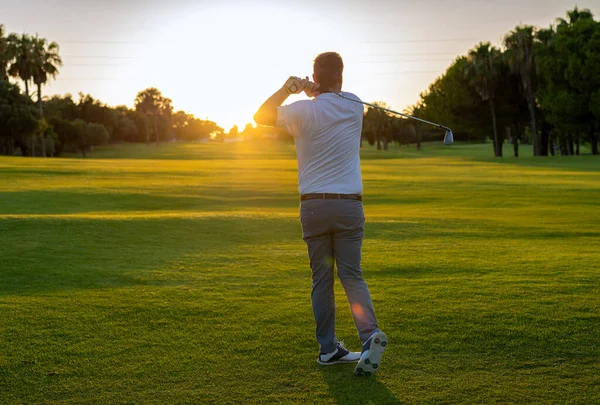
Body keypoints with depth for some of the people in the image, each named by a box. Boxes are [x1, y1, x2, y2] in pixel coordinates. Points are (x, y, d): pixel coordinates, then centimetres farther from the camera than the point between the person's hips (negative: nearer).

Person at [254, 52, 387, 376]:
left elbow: (260, 116, 10)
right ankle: (370, 334, -19)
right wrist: (313, 90, 6)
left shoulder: (303, 111, -5)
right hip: (349, 204, 1)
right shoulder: (354, 105, 2)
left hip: (313, 205, -1)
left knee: (321, 278, 7)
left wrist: (286, 89, 4)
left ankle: (329, 348, 10)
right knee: (352, 274, 2)